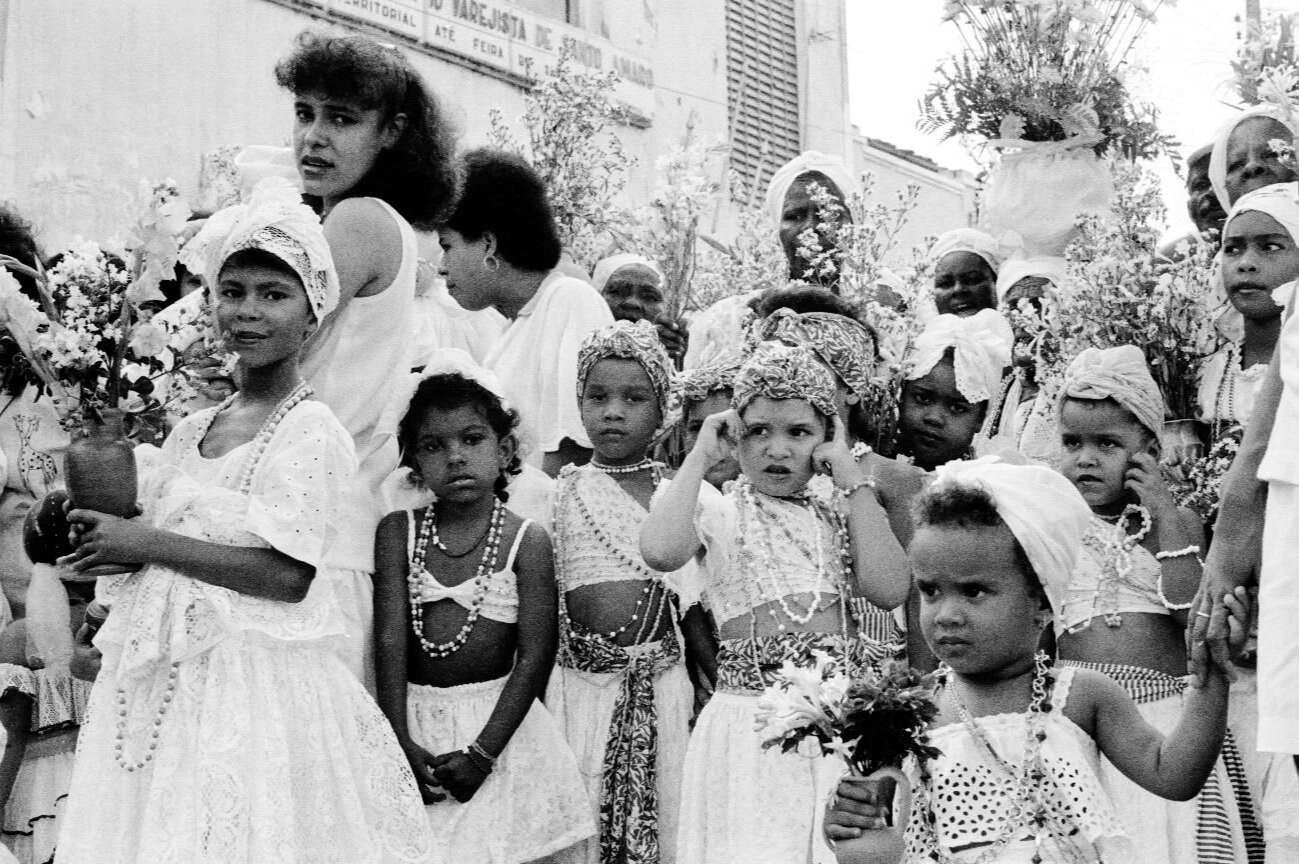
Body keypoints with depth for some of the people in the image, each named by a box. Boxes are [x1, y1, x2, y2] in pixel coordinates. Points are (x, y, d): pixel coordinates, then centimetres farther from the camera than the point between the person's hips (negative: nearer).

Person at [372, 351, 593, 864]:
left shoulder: (525, 540, -5)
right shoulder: (398, 532, 1)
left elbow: (534, 657, -8)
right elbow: (390, 639, -4)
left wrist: (483, 752, -14)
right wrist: (403, 742, -12)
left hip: (497, 718, -1)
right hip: (414, 714, 2)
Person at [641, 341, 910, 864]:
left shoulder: (837, 515, 11)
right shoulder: (716, 509, 0)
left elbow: (888, 590, -7)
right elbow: (660, 551, -23)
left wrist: (851, 478, -3)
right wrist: (701, 456, -11)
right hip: (752, 719, -3)